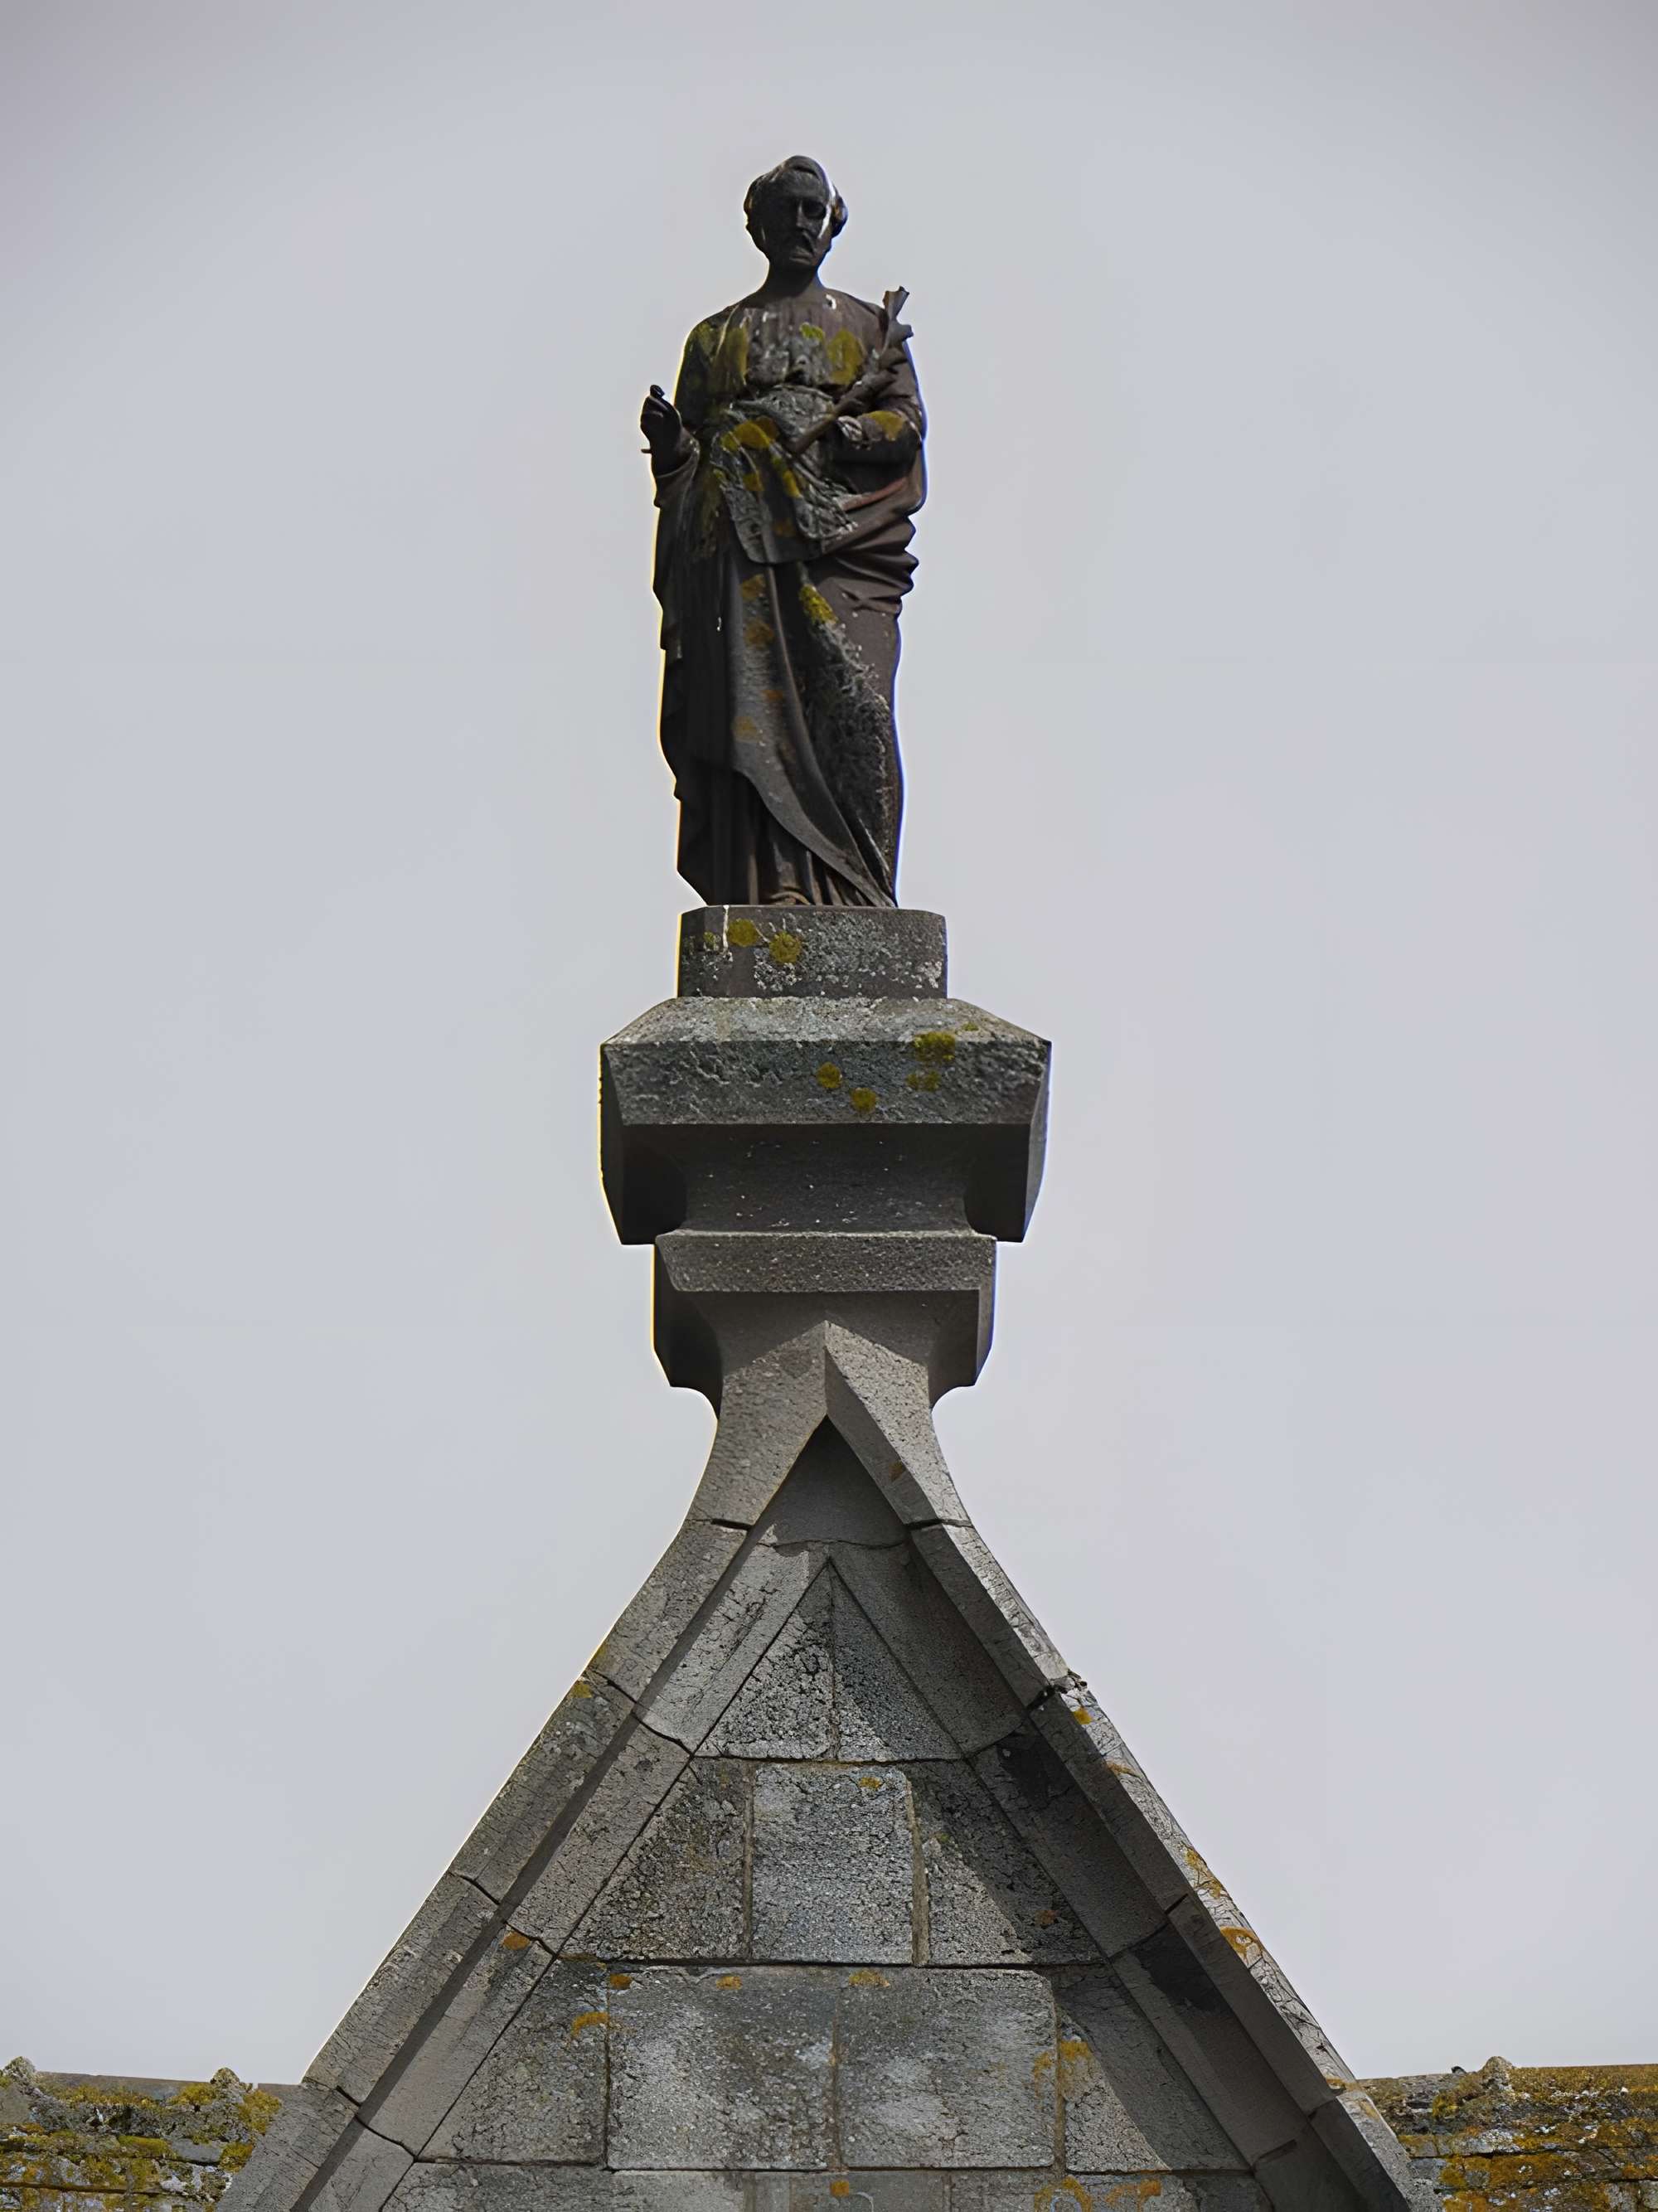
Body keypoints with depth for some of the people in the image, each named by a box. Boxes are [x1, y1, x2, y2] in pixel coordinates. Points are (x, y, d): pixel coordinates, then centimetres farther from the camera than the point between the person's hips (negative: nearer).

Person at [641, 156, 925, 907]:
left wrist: (849, 432, -12)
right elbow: (690, 446, 21)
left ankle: (852, 889, -21)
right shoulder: (716, 336, 25)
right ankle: (774, 889, -19)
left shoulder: (870, 326, 21)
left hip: (837, 535, -1)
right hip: (739, 538, 1)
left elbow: (908, 419, 8)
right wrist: (670, 440, -3)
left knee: (850, 696, -18)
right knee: (751, 703, -13)